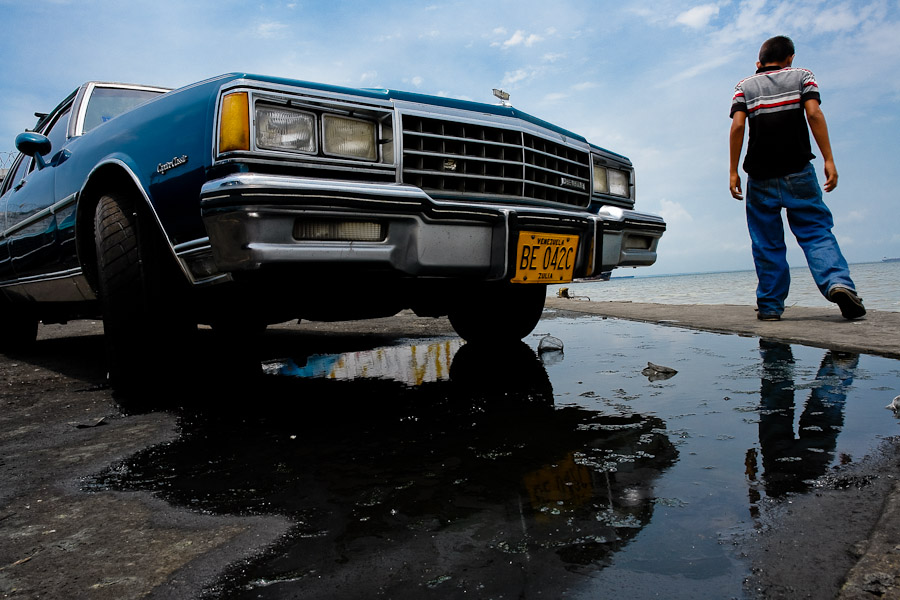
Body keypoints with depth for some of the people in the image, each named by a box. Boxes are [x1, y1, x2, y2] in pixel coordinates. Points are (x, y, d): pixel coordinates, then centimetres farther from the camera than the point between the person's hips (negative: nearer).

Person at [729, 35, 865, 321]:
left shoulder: (744, 86, 11)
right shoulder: (802, 75, 11)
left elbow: (738, 126, -3)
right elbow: (814, 114, -5)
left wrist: (733, 171, -3)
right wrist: (828, 160, -8)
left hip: (761, 176, 1)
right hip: (798, 171, 0)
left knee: (767, 243, 5)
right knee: (816, 231, 3)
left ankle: (770, 306, 4)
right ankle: (838, 282, -19)